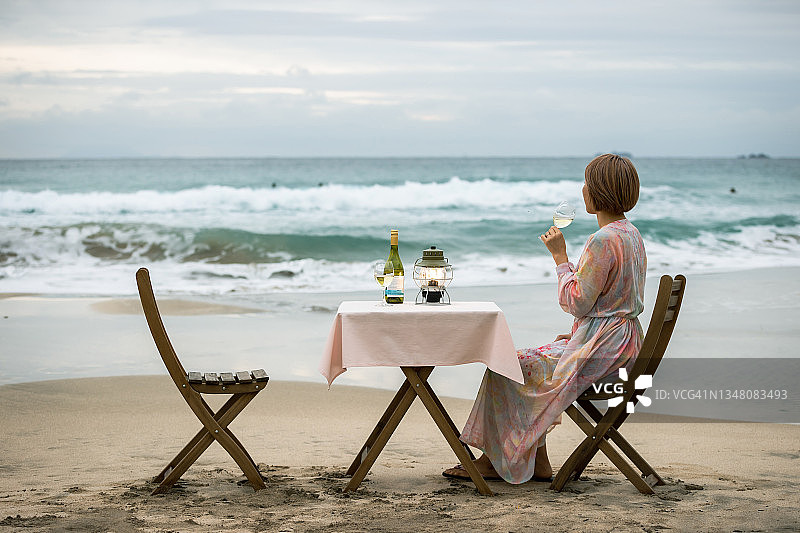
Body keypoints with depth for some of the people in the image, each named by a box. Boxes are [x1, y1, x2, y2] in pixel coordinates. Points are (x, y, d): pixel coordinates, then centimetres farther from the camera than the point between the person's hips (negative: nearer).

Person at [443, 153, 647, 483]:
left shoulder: (604, 240, -21)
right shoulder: (630, 234, 12)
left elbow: (577, 303, -19)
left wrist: (560, 255, -11)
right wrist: (576, 334, 16)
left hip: (599, 351, -10)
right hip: (621, 344, 10)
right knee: (534, 362, 22)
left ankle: (496, 460, 11)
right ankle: (537, 462, 19)